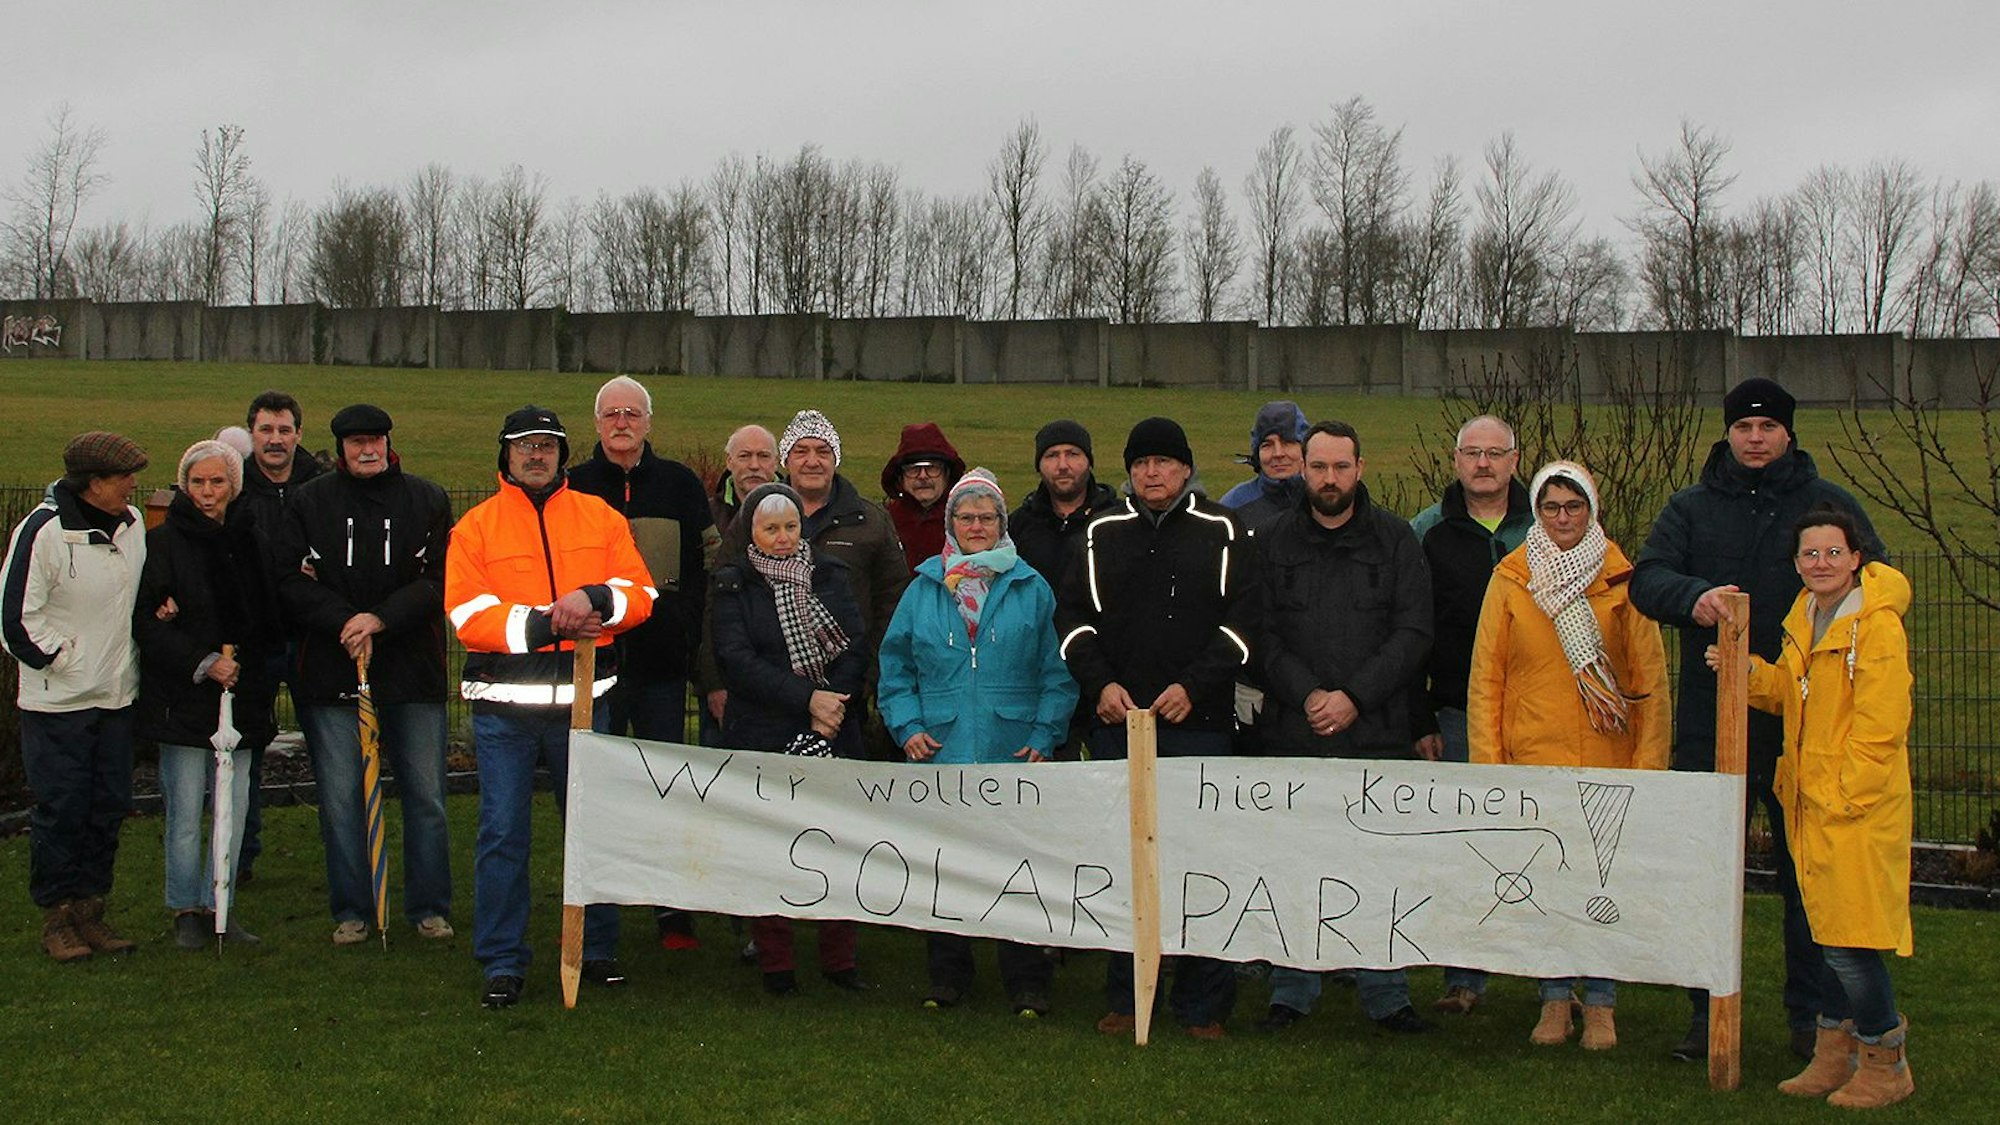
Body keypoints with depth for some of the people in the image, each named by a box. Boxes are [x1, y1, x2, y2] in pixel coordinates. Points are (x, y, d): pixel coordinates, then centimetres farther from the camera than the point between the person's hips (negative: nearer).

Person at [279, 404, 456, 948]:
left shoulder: (426, 500, 5)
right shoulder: (309, 502, 5)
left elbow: (439, 580, -2)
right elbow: (292, 581, -1)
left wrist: (380, 619, -15)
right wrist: (343, 621, -15)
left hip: (412, 669, 0)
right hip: (331, 673, 0)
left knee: (425, 795, 5)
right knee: (340, 797, 4)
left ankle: (430, 908, 17)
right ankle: (351, 911, 15)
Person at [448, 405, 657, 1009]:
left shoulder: (600, 518, 8)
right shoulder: (475, 526, 2)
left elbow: (640, 593, 1)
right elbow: (468, 614, -8)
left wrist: (594, 599, -18)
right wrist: (543, 624, -18)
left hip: (583, 697, 2)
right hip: (503, 706, -2)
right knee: (502, 833, 1)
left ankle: (599, 949, 23)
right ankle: (502, 962, 10)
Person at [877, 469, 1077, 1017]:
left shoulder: (1032, 590, 4)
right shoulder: (924, 590, 8)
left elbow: (1058, 673, 4)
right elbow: (895, 668, 12)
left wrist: (1045, 737, -5)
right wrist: (908, 727, -1)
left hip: (1015, 760, -2)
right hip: (940, 757, 2)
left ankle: (1026, 982, 11)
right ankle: (947, 976, 21)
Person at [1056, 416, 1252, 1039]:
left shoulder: (1221, 532, 4)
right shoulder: (1103, 533, 12)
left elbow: (1242, 619, 0)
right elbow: (1073, 614, 12)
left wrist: (1194, 686, -10)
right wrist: (1100, 683, -3)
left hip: (1198, 724, -2)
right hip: (1117, 722, 3)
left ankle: (1203, 1004, 8)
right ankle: (1126, 996, 16)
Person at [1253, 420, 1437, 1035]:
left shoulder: (1395, 540, 6)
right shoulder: (1274, 542, 8)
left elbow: (1412, 633, 0)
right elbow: (1264, 636, 4)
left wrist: (1354, 697, -10)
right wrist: (1305, 694, -11)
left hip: (1376, 732, -1)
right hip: (1294, 732, 1)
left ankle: (1386, 996, 12)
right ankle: (1291, 994, 15)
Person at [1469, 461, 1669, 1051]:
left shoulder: (1622, 580, 3)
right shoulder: (1511, 579, 4)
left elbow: (1650, 677, 4)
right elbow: (1485, 676, 5)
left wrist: (1649, 759, -2)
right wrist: (1488, 759, -1)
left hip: (1608, 757, 0)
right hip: (1533, 756, 1)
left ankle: (1600, 1003, 16)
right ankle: (1555, 999, 18)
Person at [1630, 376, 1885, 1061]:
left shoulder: (1830, 505, 7)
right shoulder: (1692, 507, 9)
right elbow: (1647, 578, -3)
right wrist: (1694, 596, -25)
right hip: (1710, 722, 1)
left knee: (1808, 873, 6)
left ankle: (1813, 1015, 18)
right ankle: (1709, 1012, 18)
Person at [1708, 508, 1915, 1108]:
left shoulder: (1877, 625, -14)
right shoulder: (1804, 618, 11)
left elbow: (1881, 726, -17)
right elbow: (1788, 694, 20)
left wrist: (1844, 797, -17)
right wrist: (1748, 671, 1)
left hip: (1860, 807, -8)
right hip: (1810, 803, 8)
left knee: (1851, 937, -4)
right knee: (1829, 931, 14)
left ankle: (1885, 1064, 12)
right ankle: (1834, 1056, 25)